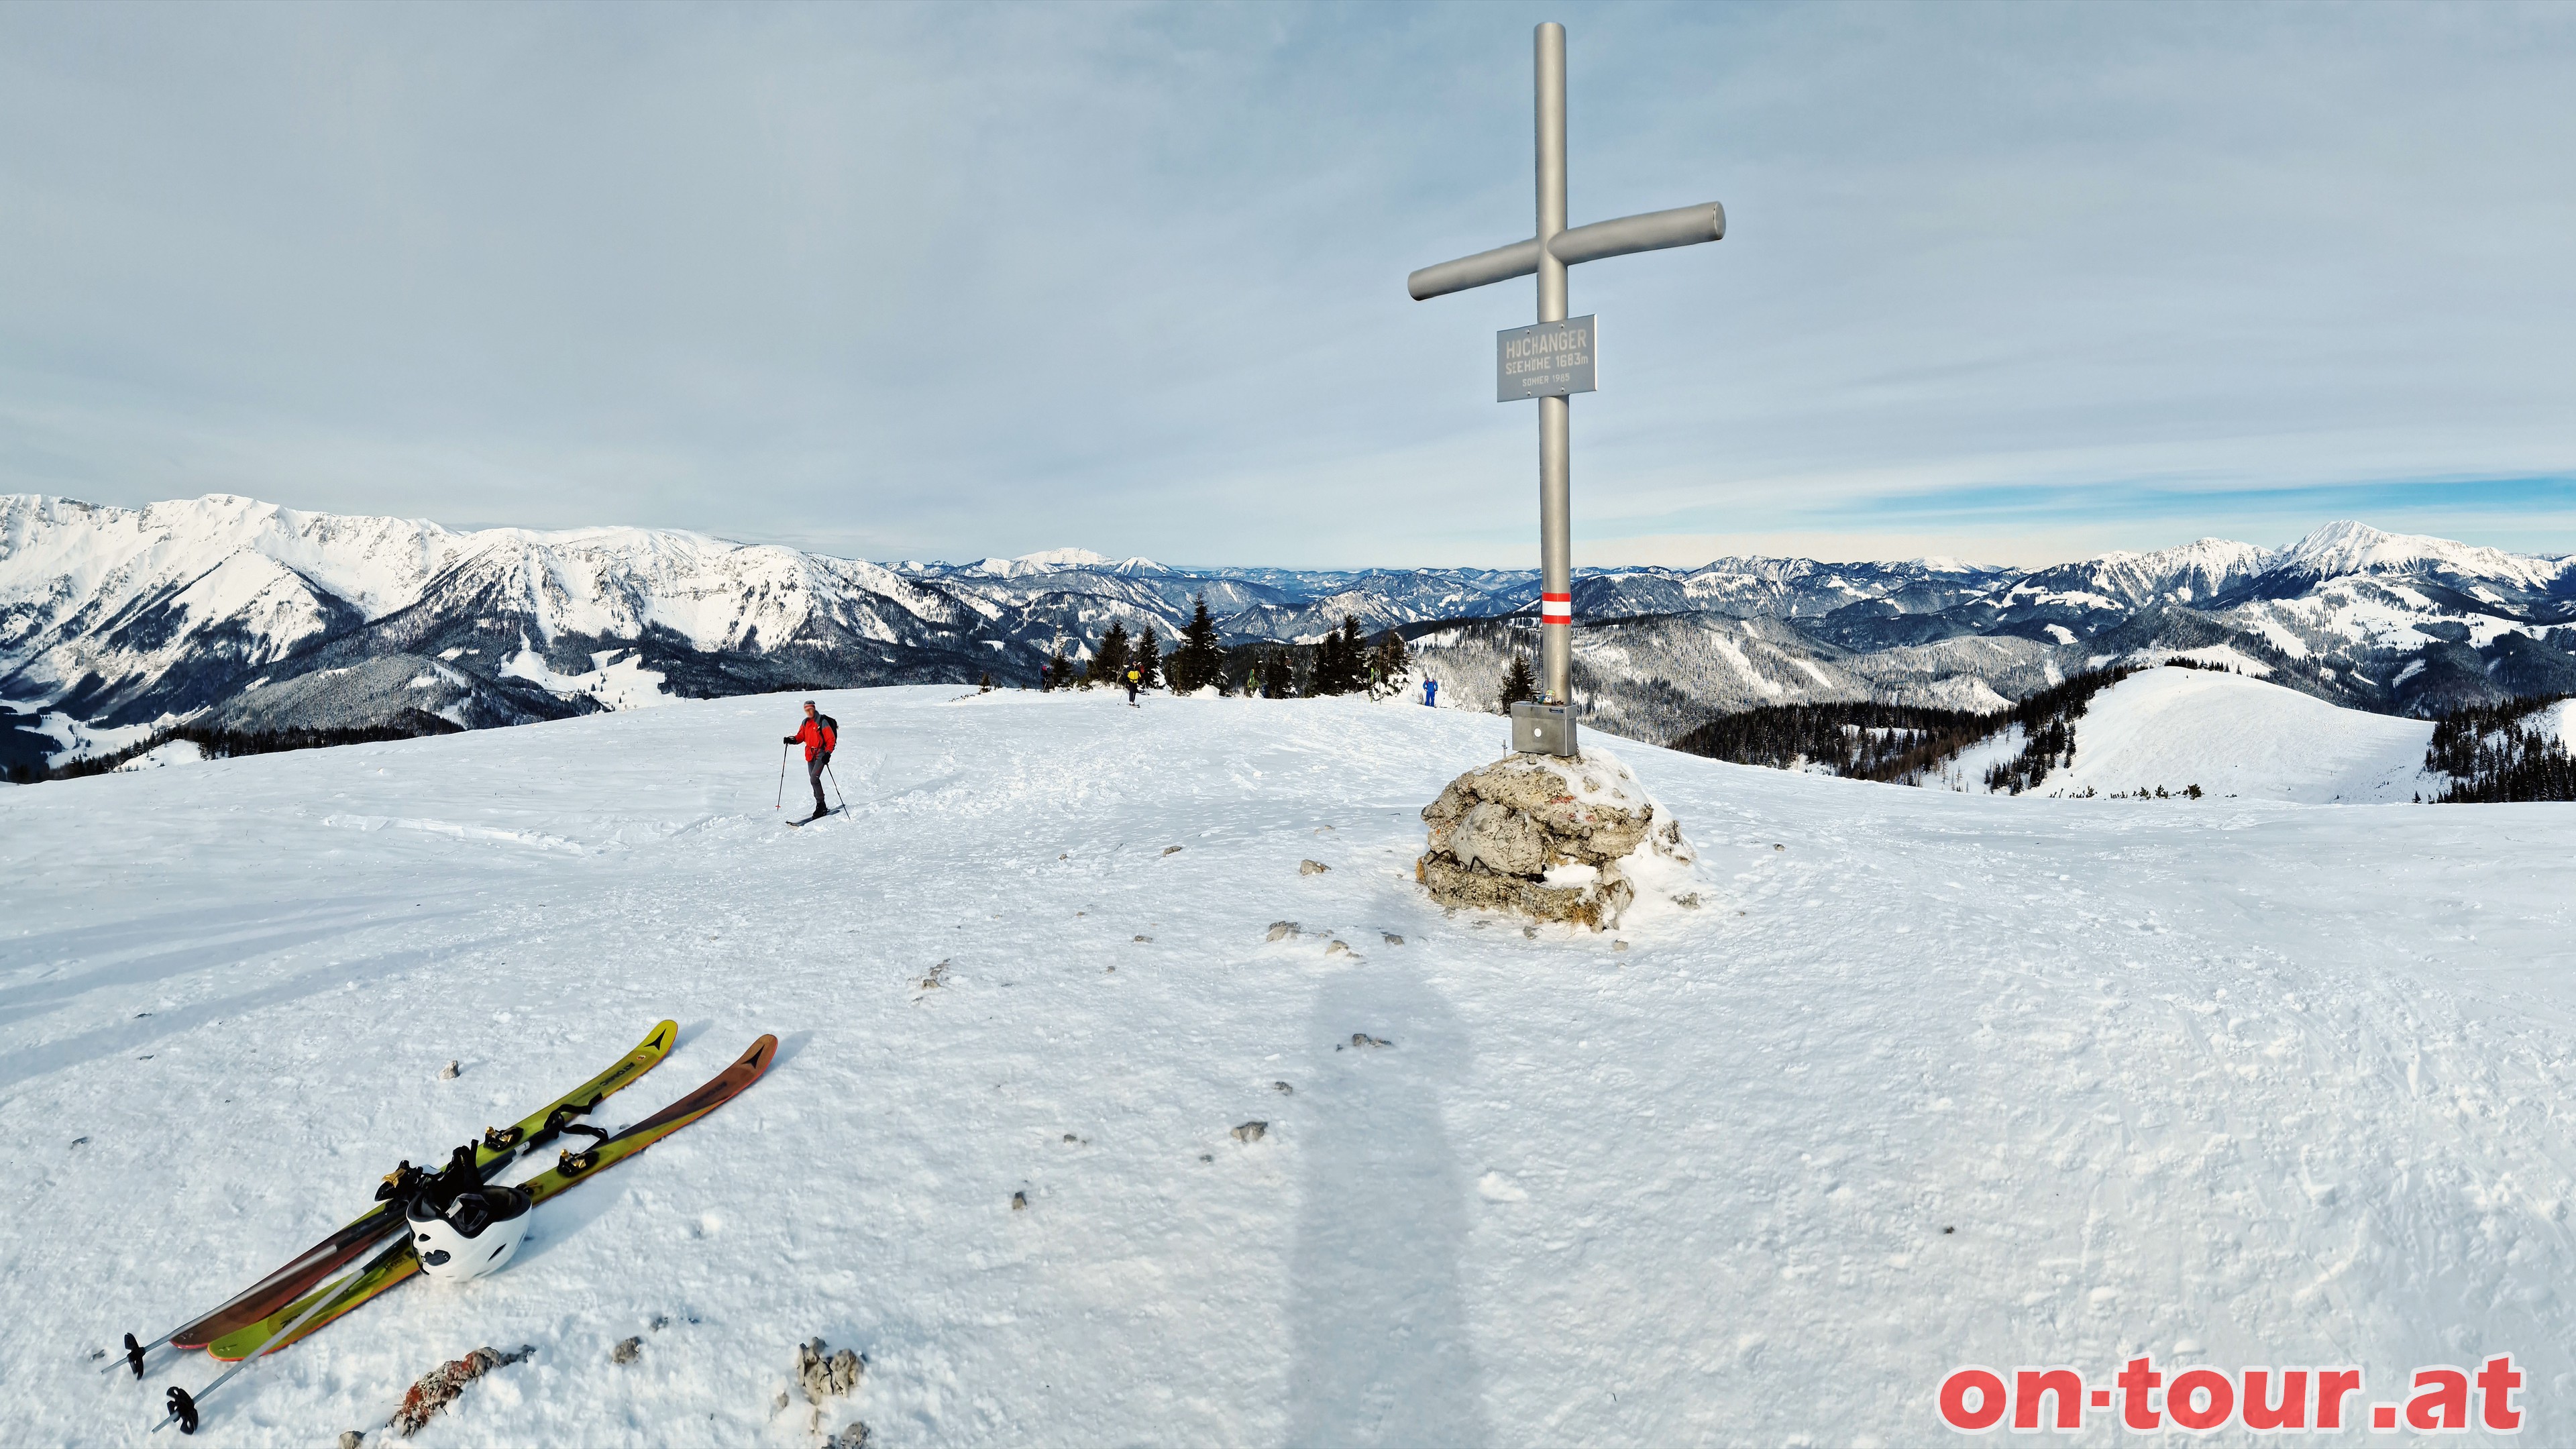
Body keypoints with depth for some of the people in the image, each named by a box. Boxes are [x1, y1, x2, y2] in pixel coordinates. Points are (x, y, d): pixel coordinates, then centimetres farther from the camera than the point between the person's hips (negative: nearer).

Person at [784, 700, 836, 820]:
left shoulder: (822, 722, -10)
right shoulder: (805, 723, 10)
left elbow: (831, 739, -12)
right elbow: (801, 736, 14)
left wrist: (828, 753, -23)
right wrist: (792, 740, -8)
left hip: (821, 754, -7)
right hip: (810, 755, 7)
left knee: (814, 779, -20)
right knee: (814, 780, 9)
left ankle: (821, 805, -13)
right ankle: (821, 806, 18)